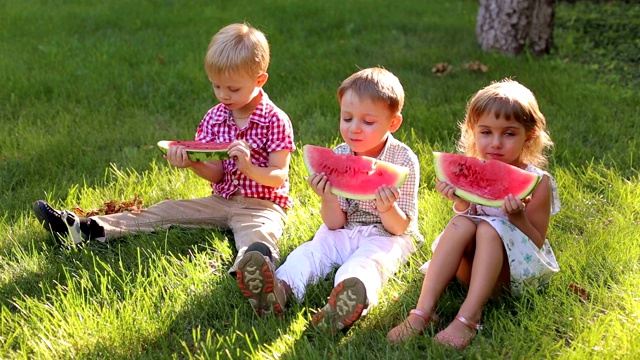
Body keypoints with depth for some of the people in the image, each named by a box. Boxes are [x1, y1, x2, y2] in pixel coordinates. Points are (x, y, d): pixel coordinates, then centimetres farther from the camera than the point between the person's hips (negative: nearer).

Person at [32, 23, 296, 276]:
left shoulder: (275, 120, -9)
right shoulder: (214, 118, 6)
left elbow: (279, 177, -11)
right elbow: (216, 174, 1)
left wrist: (249, 168, -30)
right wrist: (191, 163, -20)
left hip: (263, 204, -7)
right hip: (221, 200, 7)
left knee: (257, 230, -39)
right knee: (165, 211, -3)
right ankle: (85, 229, -9)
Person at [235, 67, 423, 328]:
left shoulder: (404, 160, -10)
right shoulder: (338, 156, -2)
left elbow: (400, 227, -11)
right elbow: (335, 224, -4)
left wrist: (388, 209, -35)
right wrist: (329, 199, -26)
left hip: (387, 235, -4)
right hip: (345, 232, 4)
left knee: (366, 262, -34)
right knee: (312, 250, -23)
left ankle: (348, 299, -65)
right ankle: (281, 287, -52)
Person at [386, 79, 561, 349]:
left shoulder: (538, 182, -9)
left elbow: (536, 243, -9)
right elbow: (466, 218, 5)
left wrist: (518, 217, -27)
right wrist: (460, 202, -15)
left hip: (516, 271, -3)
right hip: (474, 266, 3)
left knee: (490, 228, -29)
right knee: (461, 224, -25)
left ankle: (468, 318, -39)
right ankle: (423, 311, -33)